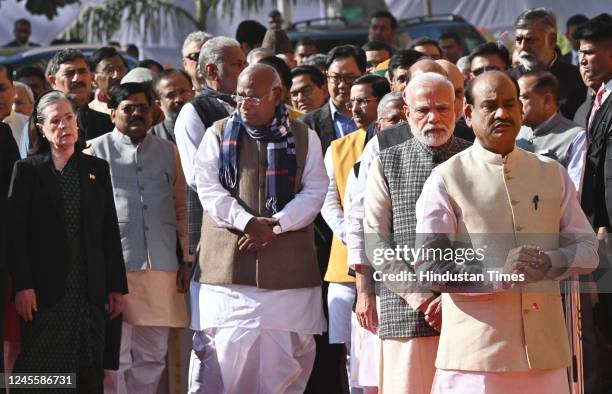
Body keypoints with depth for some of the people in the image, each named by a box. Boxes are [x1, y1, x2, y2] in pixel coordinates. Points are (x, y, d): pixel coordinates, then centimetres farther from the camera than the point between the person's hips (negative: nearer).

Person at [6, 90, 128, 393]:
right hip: (45, 290, -3)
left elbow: (110, 232, 11)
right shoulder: (27, 170, 3)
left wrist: (117, 287, 6)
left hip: (90, 291, 3)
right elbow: (15, 233, -3)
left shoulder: (97, 169, 12)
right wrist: (22, 286, -12)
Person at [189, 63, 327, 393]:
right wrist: (247, 222, -16)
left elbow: (314, 192, 2)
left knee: (285, 351, 2)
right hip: (226, 263, 0)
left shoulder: (304, 138, 10)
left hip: (287, 265, 1)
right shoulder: (218, 134, 9)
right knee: (222, 350, -4)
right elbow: (208, 187, -1)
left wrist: (275, 226, -14)